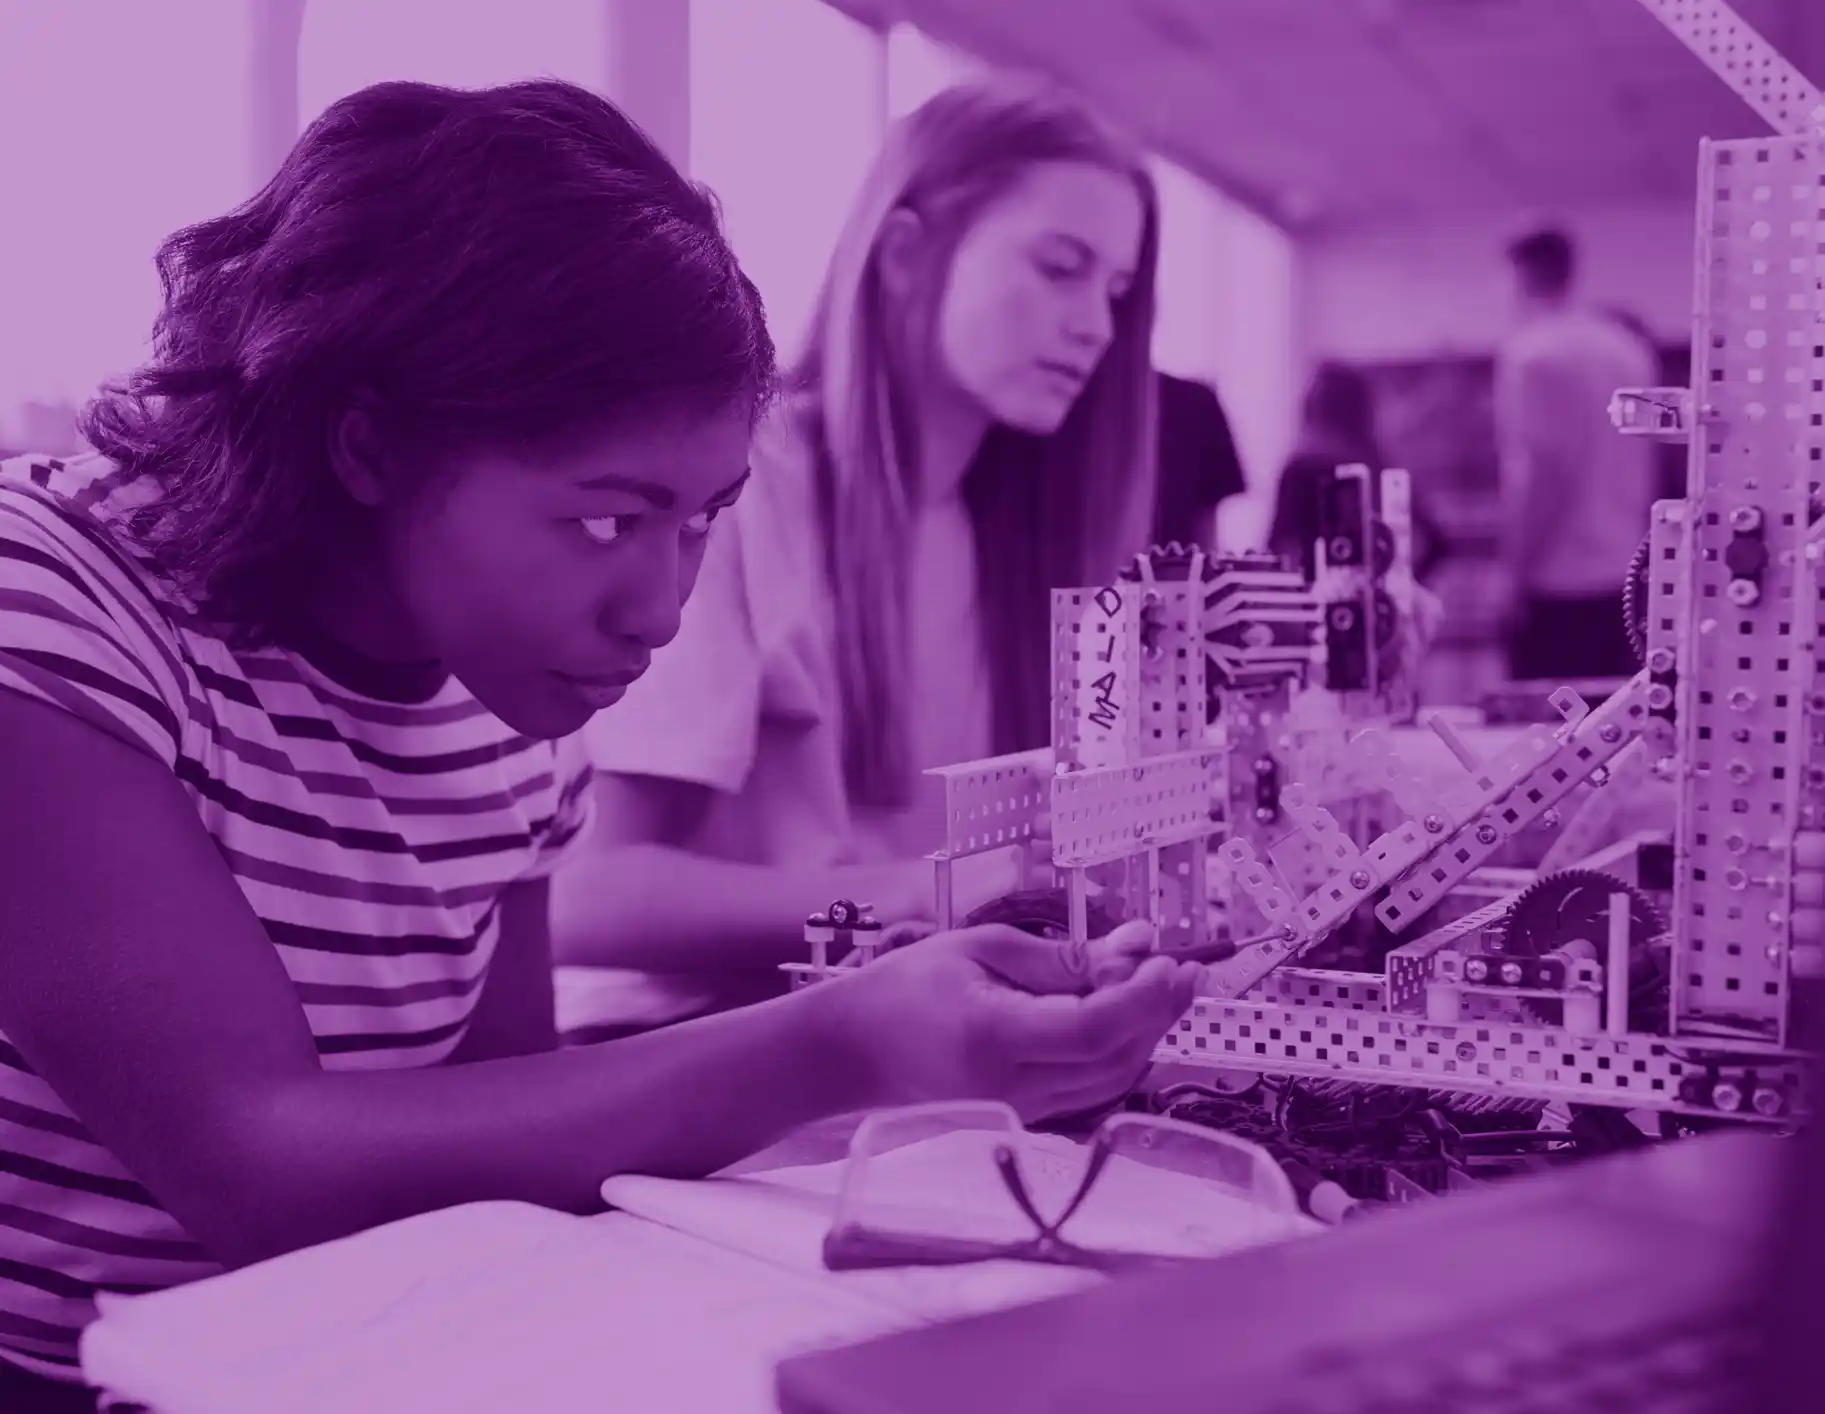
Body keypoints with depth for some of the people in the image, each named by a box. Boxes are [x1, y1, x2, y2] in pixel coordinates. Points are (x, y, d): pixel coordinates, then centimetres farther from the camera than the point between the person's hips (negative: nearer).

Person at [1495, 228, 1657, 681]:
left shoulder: (1530, 353, -10)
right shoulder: (1629, 349, 11)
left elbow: (1539, 471, -16)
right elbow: (1646, 464, 16)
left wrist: (1516, 568, -12)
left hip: (1556, 579, -7)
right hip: (1622, 575, 7)